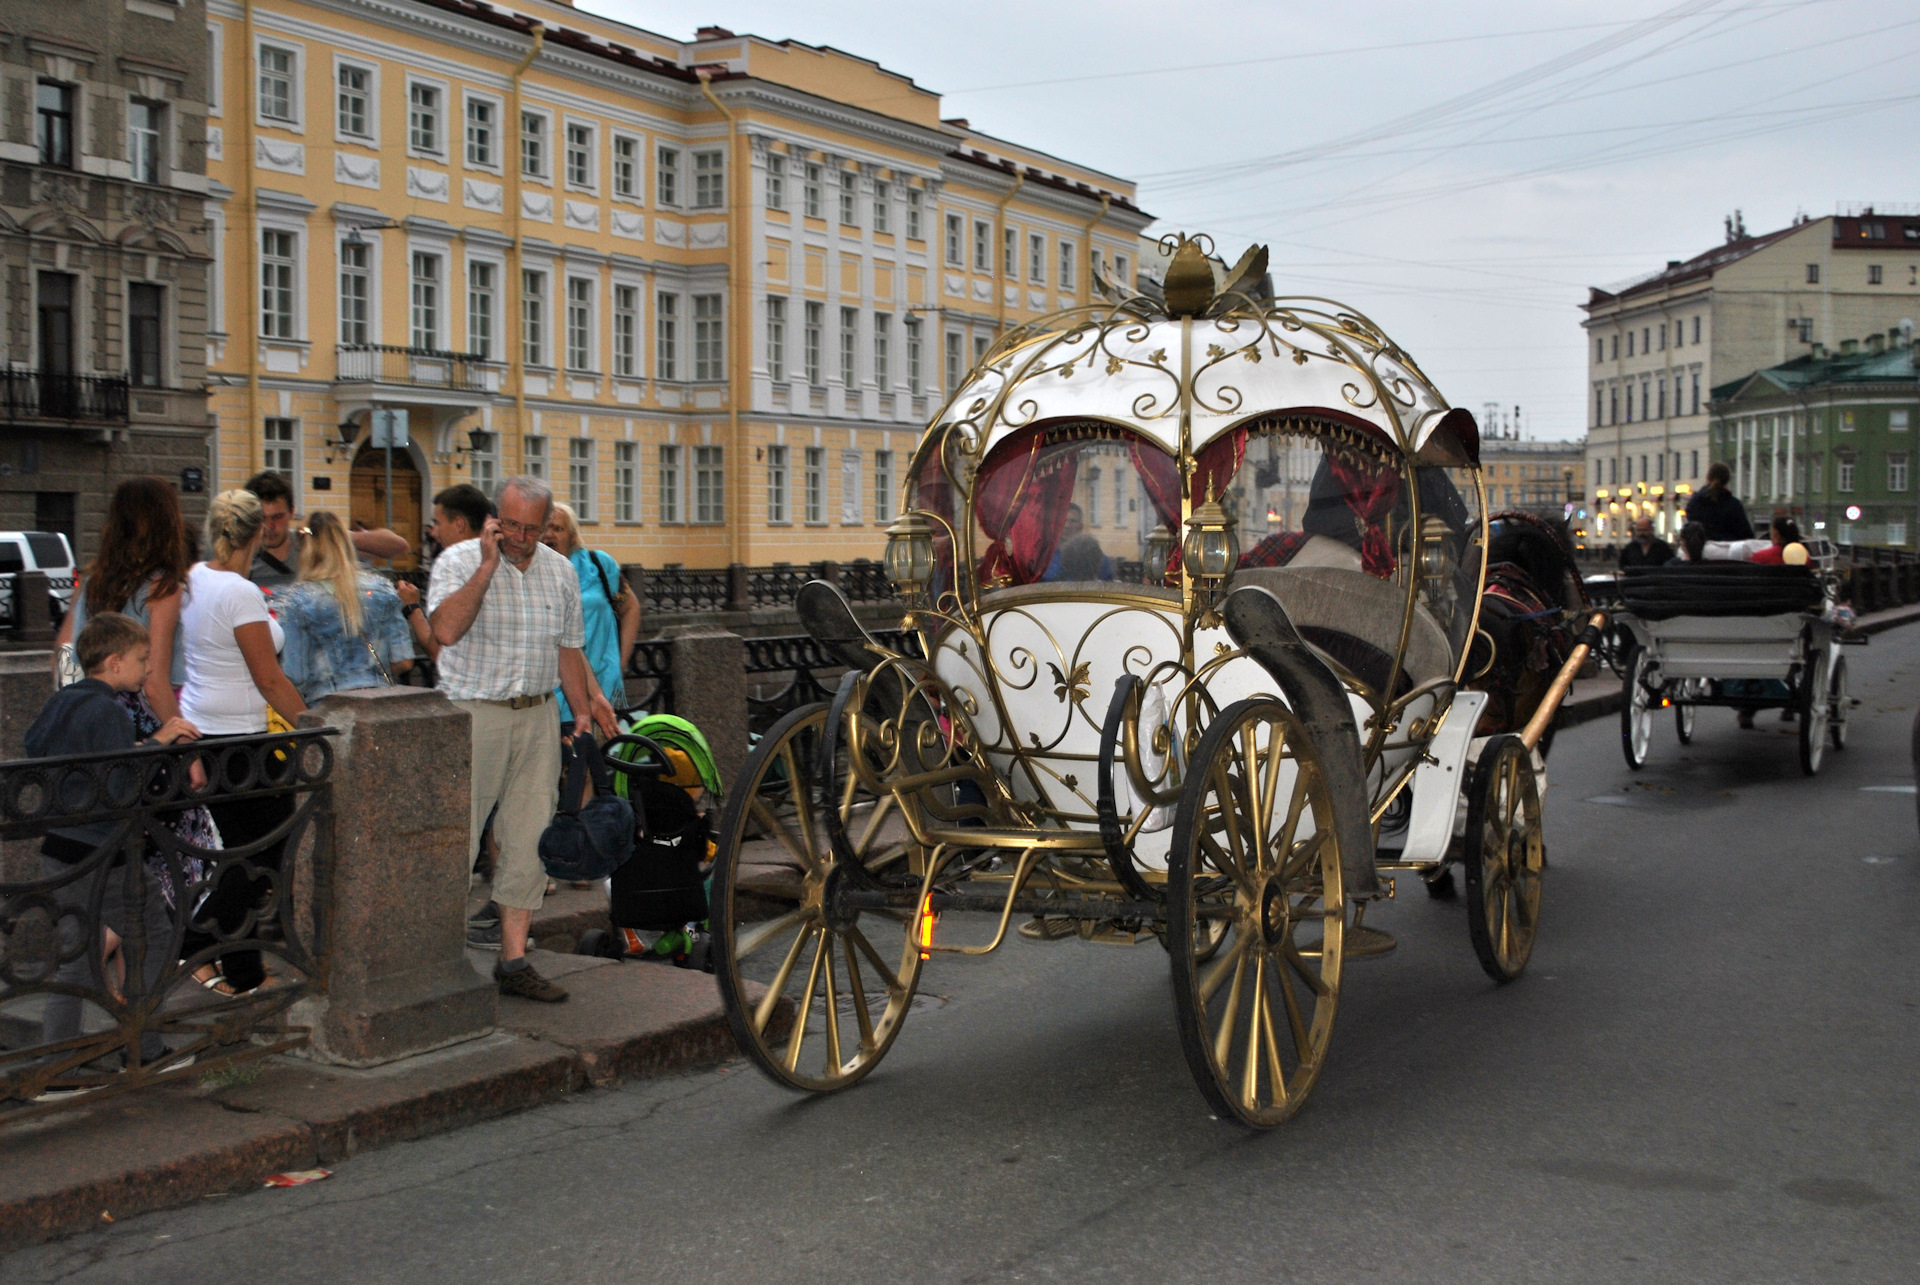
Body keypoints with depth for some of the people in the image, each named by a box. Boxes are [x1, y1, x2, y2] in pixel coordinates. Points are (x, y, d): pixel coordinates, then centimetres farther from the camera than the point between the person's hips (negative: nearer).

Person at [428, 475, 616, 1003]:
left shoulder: (561, 572, 10)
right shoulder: (459, 560, -5)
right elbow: (447, 629, -23)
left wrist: (588, 711, 17)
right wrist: (488, 565, -21)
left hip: (539, 717, 5)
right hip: (473, 716, -4)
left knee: (530, 842, 5)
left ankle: (514, 961, 12)